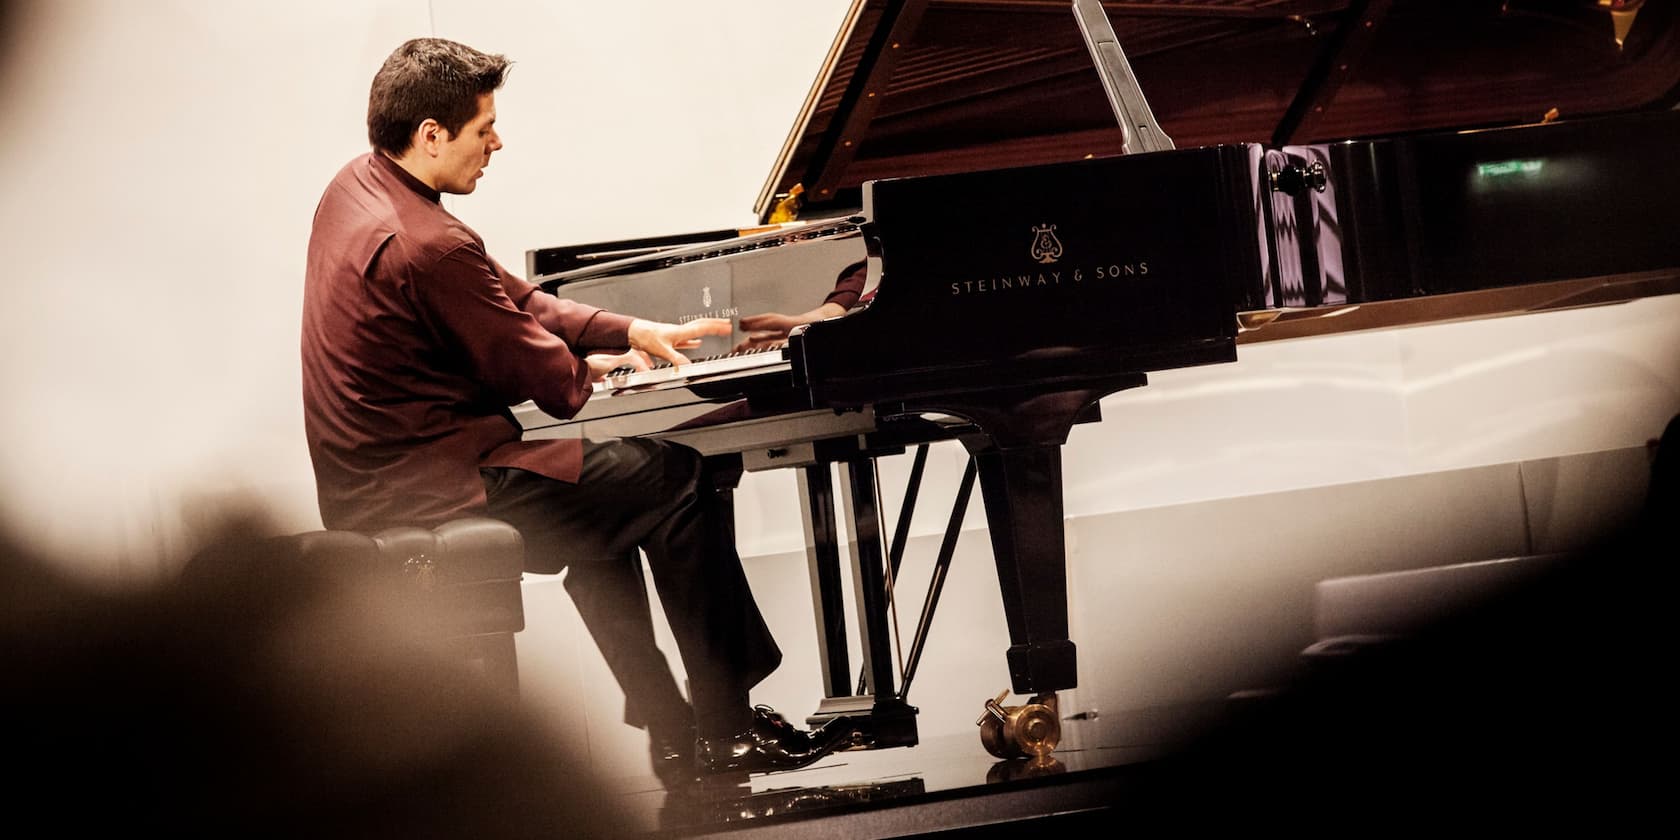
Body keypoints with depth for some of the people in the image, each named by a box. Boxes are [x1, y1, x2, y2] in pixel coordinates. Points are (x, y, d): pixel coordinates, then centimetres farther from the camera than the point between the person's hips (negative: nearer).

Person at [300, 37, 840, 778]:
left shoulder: (358, 189, 8)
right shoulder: (428, 247, -24)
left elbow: (509, 299, 15)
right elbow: (546, 378, -14)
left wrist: (633, 332, 12)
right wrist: (594, 367, 9)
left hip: (370, 485, 11)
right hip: (428, 491, -11)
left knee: (604, 509, 28)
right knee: (676, 479, -4)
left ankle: (670, 731, 28)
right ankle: (725, 729, 4)